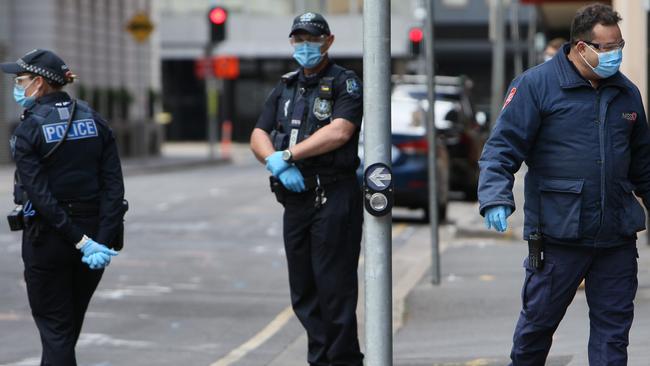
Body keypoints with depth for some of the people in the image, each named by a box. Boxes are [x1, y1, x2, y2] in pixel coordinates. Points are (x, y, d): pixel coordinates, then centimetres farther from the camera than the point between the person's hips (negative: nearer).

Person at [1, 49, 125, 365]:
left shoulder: (28, 130, -11)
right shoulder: (94, 121, 2)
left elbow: (39, 194, -19)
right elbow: (114, 186, -5)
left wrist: (80, 242, -18)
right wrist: (101, 240, -11)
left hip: (47, 239, -5)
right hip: (94, 230, 5)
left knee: (54, 327, 4)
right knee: (71, 324, 20)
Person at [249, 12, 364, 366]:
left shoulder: (345, 83, -2)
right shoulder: (285, 87, 17)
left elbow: (339, 131, -18)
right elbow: (258, 137, 10)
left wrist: (288, 154, -15)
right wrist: (276, 162, -11)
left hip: (334, 196, -6)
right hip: (295, 198, 7)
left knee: (335, 287, -7)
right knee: (303, 291, 9)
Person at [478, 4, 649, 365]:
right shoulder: (536, 85, -5)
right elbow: (503, 146, -8)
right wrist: (495, 199, -21)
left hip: (617, 237, 4)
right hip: (558, 234, -4)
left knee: (613, 326, 5)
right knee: (538, 321, 8)